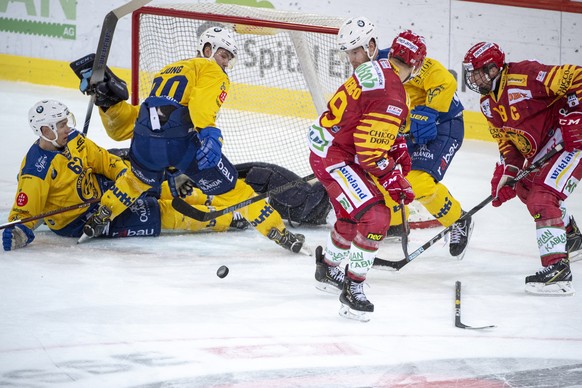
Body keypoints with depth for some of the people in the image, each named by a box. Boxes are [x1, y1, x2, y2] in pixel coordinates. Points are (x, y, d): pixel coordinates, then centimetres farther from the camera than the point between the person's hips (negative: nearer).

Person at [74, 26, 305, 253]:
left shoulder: (167, 71, 36)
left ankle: (99, 219, 42)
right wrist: (209, 133, -25)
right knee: (230, 188, 6)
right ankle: (278, 233, 8)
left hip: (144, 138, 6)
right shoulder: (212, 71, 13)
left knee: (139, 179, 38)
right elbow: (202, 102, -11)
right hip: (180, 140, -6)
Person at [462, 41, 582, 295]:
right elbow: (505, 137, 10)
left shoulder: (526, 76, -24)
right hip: (541, 148, 11)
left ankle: (557, 267, -27)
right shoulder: (488, 102, 5)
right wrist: (507, 170, -4)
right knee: (525, 187, 26)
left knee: (543, 196, -22)